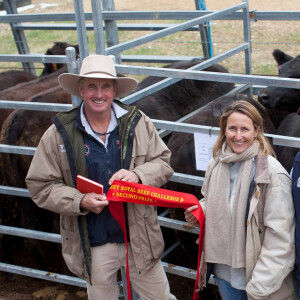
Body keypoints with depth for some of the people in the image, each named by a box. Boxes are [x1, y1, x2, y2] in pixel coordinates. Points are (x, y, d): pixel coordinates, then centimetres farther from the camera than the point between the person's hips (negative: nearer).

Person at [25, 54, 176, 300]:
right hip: (93, 244, 0)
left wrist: (138, 175, -20)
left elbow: (163, 163, 1)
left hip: (139, 235, 1)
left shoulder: (137, 123, -4)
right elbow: (40, 186, -6)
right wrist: (80, 201, -21)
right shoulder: (59, 134, -8)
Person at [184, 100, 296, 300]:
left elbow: (280, 236, -19)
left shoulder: (272, 173, -18)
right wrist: (200, 211, -3)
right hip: (223, 268, 6)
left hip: (255, 273, -5)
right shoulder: (216, 165, 2)